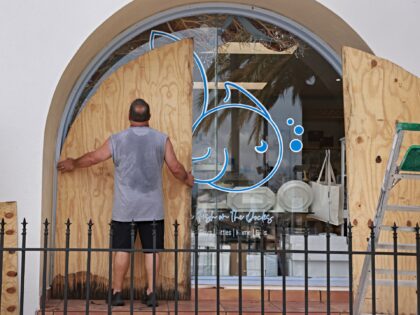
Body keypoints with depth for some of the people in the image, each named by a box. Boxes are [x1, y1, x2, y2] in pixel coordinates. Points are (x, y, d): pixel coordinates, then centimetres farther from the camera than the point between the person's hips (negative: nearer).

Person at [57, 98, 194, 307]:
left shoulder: (117, 140, -1)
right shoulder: (162, 139, 0)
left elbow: (92, 158, 11)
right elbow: (176, 168, 5)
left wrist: (73, 164, 30)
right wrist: (187, 179, 26)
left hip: (125, 207, 0)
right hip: (152, 207, 0)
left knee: (122, 249, 6)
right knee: (151, 250, 5)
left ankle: (117, 292, 11)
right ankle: (151, 293, 7)